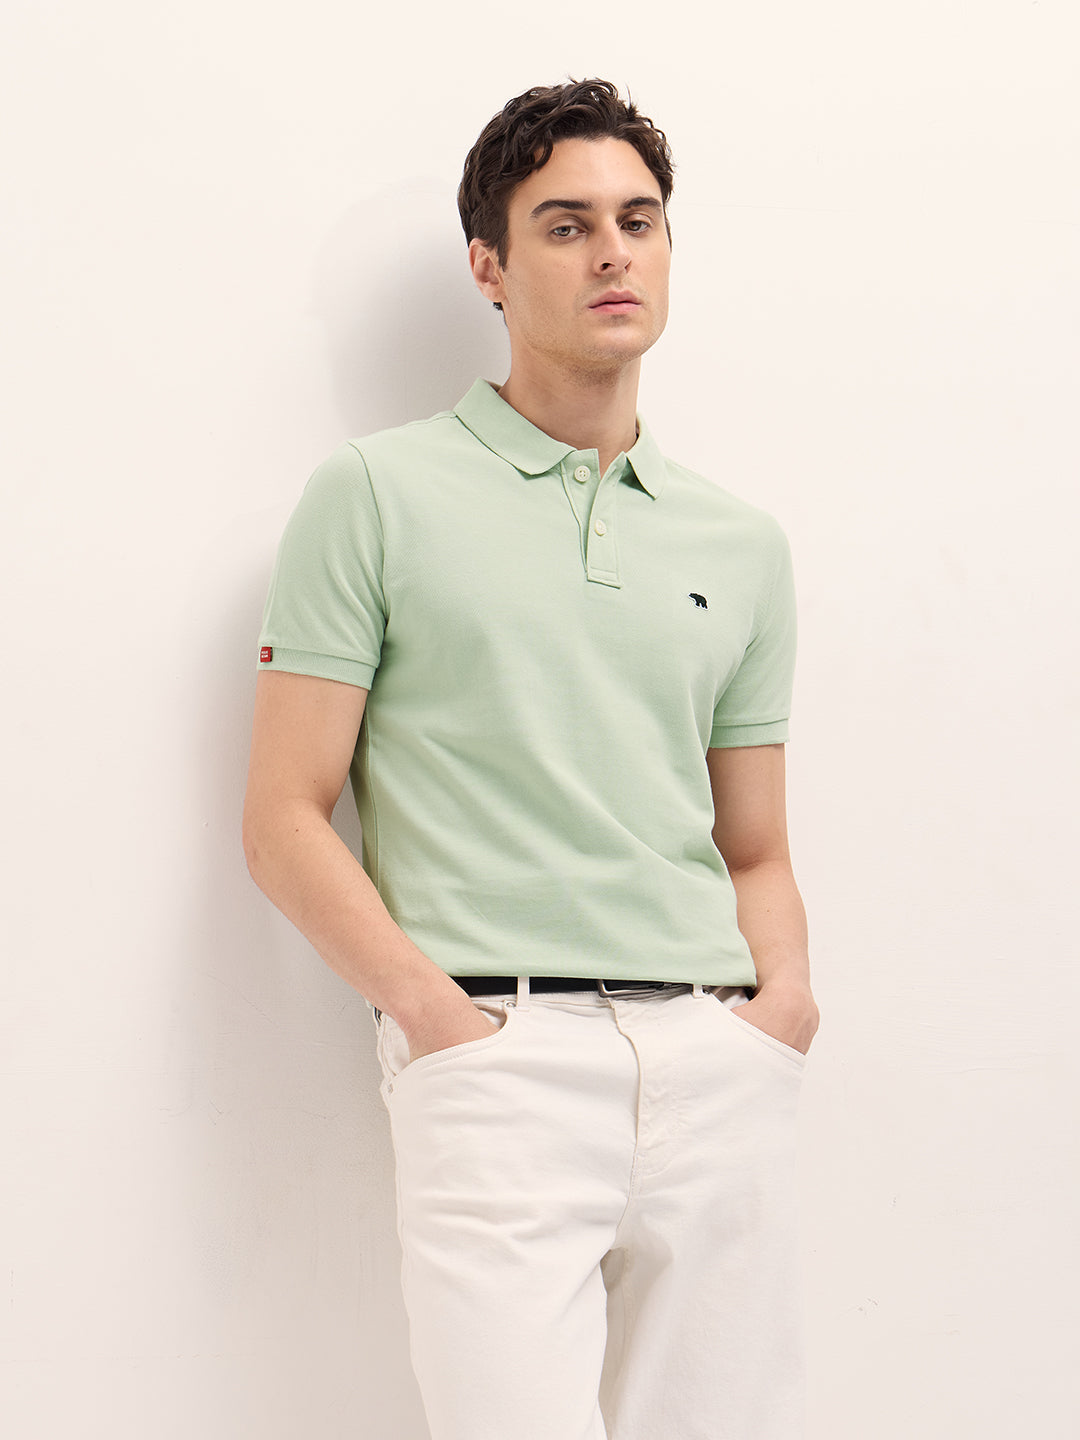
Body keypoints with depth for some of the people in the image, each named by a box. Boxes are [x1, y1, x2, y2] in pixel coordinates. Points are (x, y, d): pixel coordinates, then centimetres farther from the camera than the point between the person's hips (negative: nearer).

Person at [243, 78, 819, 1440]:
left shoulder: (741, 545, 18)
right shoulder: (378, 493, 6)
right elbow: (284, 819, 1)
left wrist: (783, 992, 0)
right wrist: (436, 1010, -11)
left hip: (722, 1071, 4)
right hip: (495, 1059, -4)